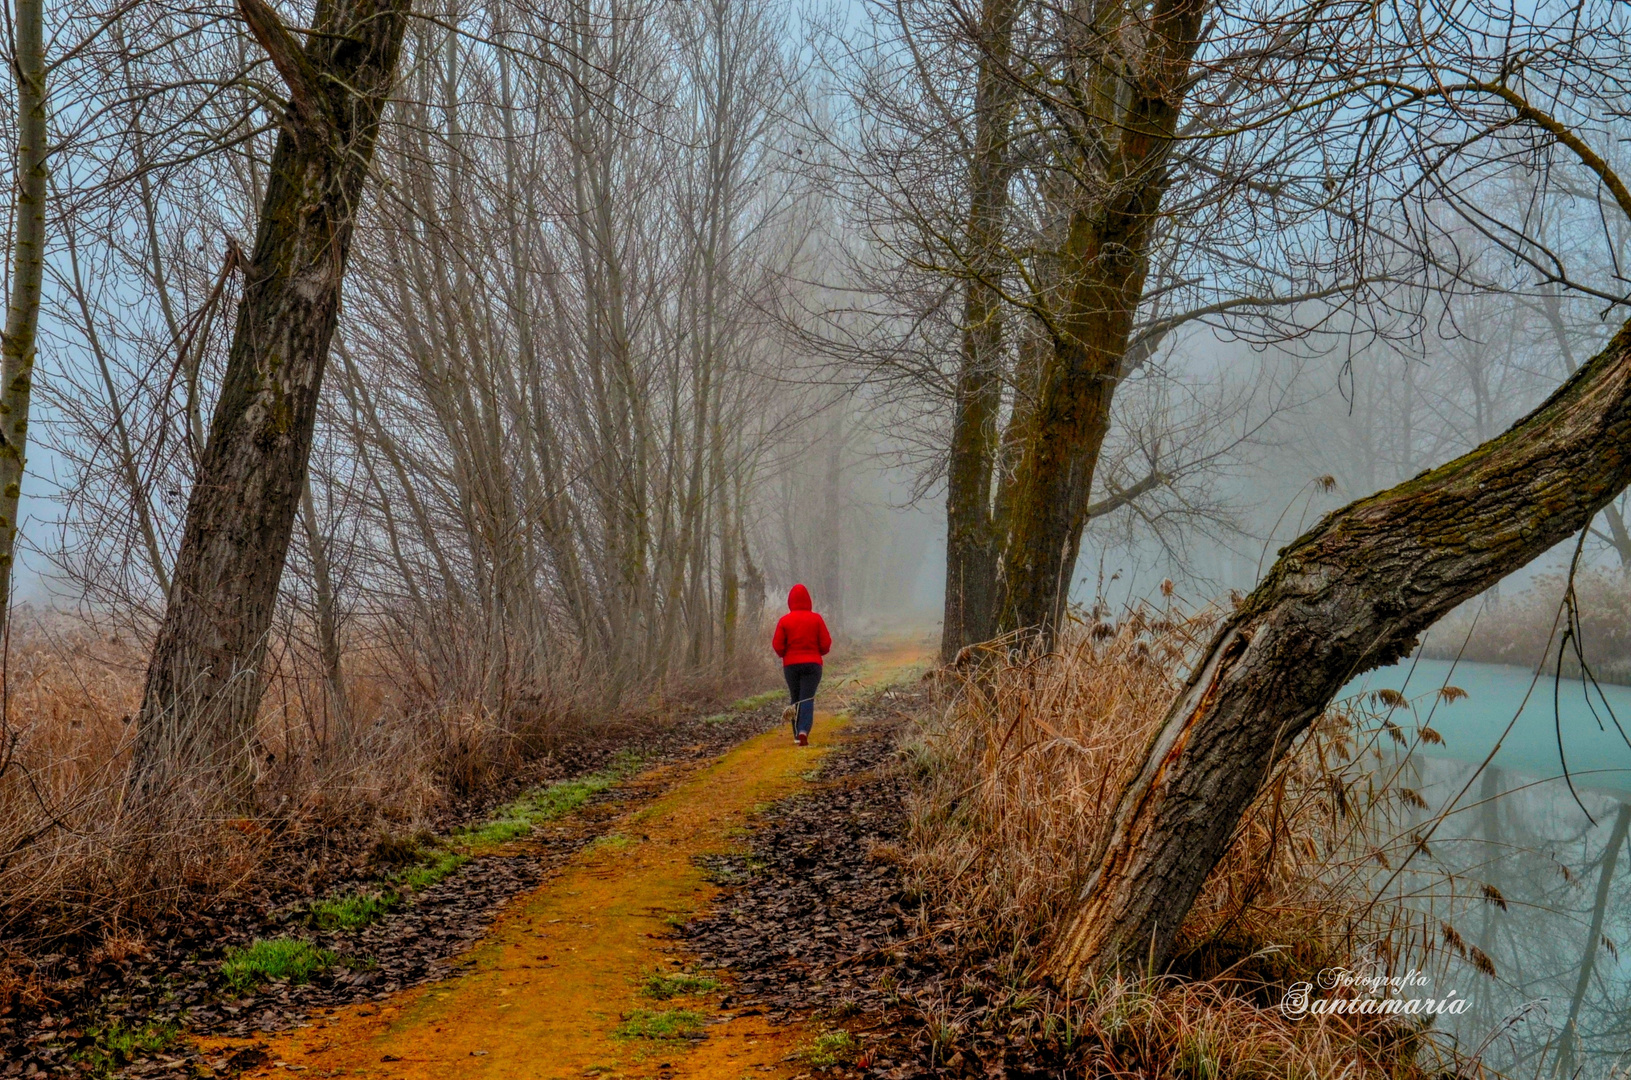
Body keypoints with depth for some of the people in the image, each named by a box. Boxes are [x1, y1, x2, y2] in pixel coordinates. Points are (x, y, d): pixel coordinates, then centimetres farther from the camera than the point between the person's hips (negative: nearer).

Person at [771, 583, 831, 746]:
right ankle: (803, 731, -24)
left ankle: (797, 735, 16)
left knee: (795, 699, 14)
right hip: (812, 664, -1)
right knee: (807, 699, -4)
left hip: (791, 665, 1)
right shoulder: (816, 619, -4)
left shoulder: (784, 620, -4)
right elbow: (826, 643, -4)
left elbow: (777, 645, -5)